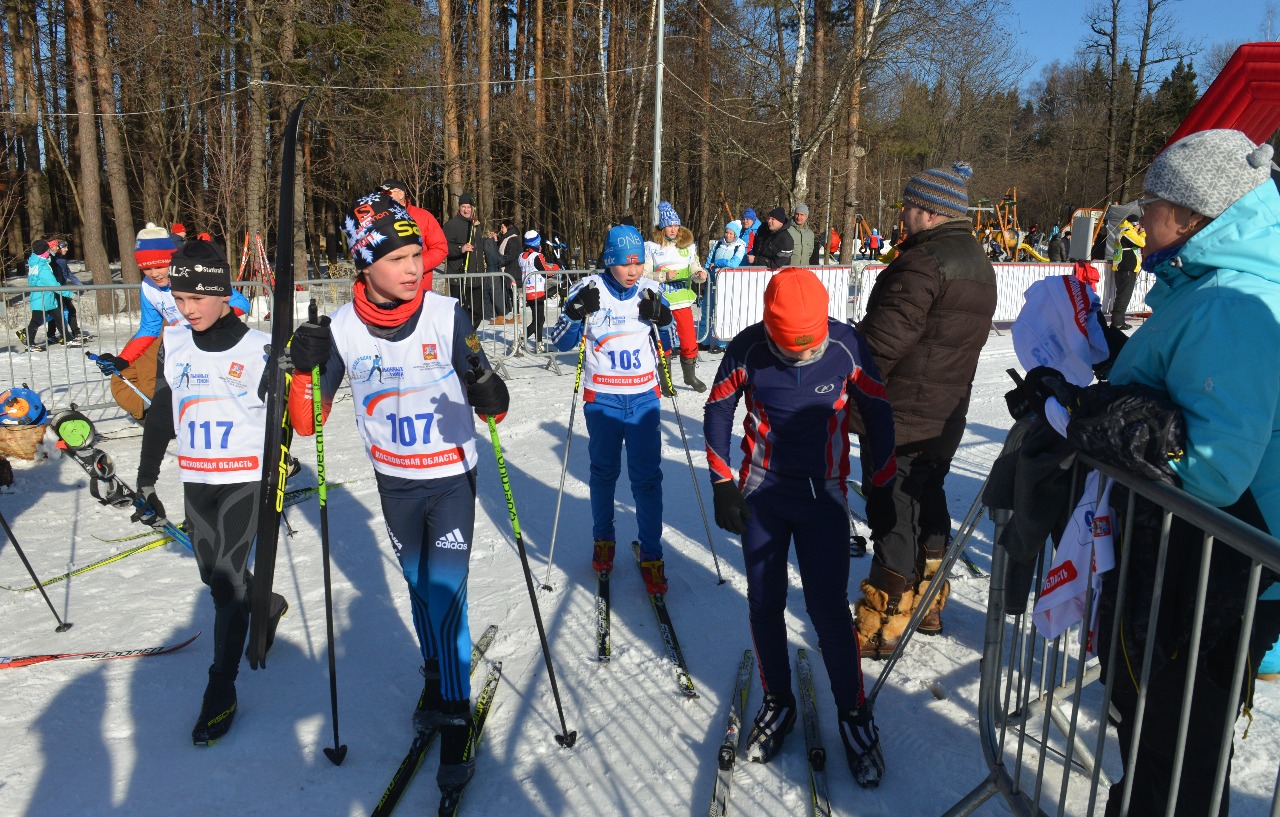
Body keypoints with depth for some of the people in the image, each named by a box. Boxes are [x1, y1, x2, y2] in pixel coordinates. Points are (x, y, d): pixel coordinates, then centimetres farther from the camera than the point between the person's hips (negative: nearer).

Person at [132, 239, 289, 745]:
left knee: (226, 576, -9)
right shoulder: (172, 344, 2)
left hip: (247, 479, -5)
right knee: (212, 574, 15)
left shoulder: (259, 350, -10)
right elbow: (160, 414, 10)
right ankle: (268, 605, 46)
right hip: (195, 480, 5)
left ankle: (221, 689, 3)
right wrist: (147, 478, 12)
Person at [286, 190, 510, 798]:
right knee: (420, 587, 18)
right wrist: (305, 369, -24)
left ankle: (457, 717, 12)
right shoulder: (341, 328, -12)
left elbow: (491, 408, -12)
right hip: (394, 482, 3)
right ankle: (436, 677, 42)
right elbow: (308, 423, -7)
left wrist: (488, 393, -35)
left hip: (452, 475, -3)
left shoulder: (447, 316, -17)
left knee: (446, 592, -5)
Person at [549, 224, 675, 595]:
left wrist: (663, 317, -12)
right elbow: (561, 342, -6)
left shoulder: (651, 289, -1)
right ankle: (603, 539, 36)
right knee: (604, 471, 14)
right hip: (602, 398, -1)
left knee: (647, 477, 1)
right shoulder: (590, 289, -8)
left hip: (644, 397, 1)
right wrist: (577, 312, -23)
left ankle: (651, 554, 13)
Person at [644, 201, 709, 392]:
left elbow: (694, 268, 6)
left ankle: (690, 376, 25)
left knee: (689, 340, 5)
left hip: (682, 300, 3)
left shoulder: (688, 245, 6)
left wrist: (699, 273, -15)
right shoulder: (651, 247, -4)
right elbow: (644, 275, -7)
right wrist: (663, 276, -19)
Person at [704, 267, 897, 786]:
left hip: (824, 496, -1)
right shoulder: (746, 350, -14)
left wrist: (884, 487, 4)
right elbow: (717, 411, 1)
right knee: (764, 603, 9)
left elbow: (877, 412, -1)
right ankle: (778, 703, 30)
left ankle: (853, 712, 20)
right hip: (761, 493, 2)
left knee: (828, 607, -1)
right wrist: (722, 485, -2)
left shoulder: (847, 346, -16)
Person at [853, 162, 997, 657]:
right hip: (946, 415, 9)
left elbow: (885, 337, -23)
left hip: (902, 416, -9)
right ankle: (927, 605, 34)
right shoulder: (978, 263, 14)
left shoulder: (926, 258, -18)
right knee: (927, 504, 20)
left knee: (893, 515, -2)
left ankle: (879, 629, 8)